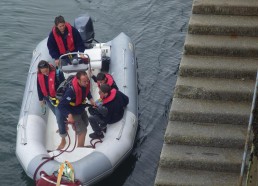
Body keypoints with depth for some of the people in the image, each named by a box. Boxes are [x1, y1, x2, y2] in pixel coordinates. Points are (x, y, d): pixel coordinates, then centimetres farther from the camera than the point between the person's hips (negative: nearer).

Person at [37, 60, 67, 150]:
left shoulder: (57, 73, -27)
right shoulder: (39, 76, -11)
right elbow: (39, 88, 3)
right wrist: (41, 99, 11)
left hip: (58, 98, -5)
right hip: (48, 98, 5)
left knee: (59, 118, -4)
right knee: (57, 115, 25)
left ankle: (63, 140, 6)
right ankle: (64, 127, 52)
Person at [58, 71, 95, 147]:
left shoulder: (85, 84, -21)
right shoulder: (71, 90, -42)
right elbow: (61, 105, -36)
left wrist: (91, 99, -9)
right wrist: (69, 115, -46)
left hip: (81, 109, 8)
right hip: (73, 113, -8)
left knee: (85, 125, 27)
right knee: (82, 131, -8)